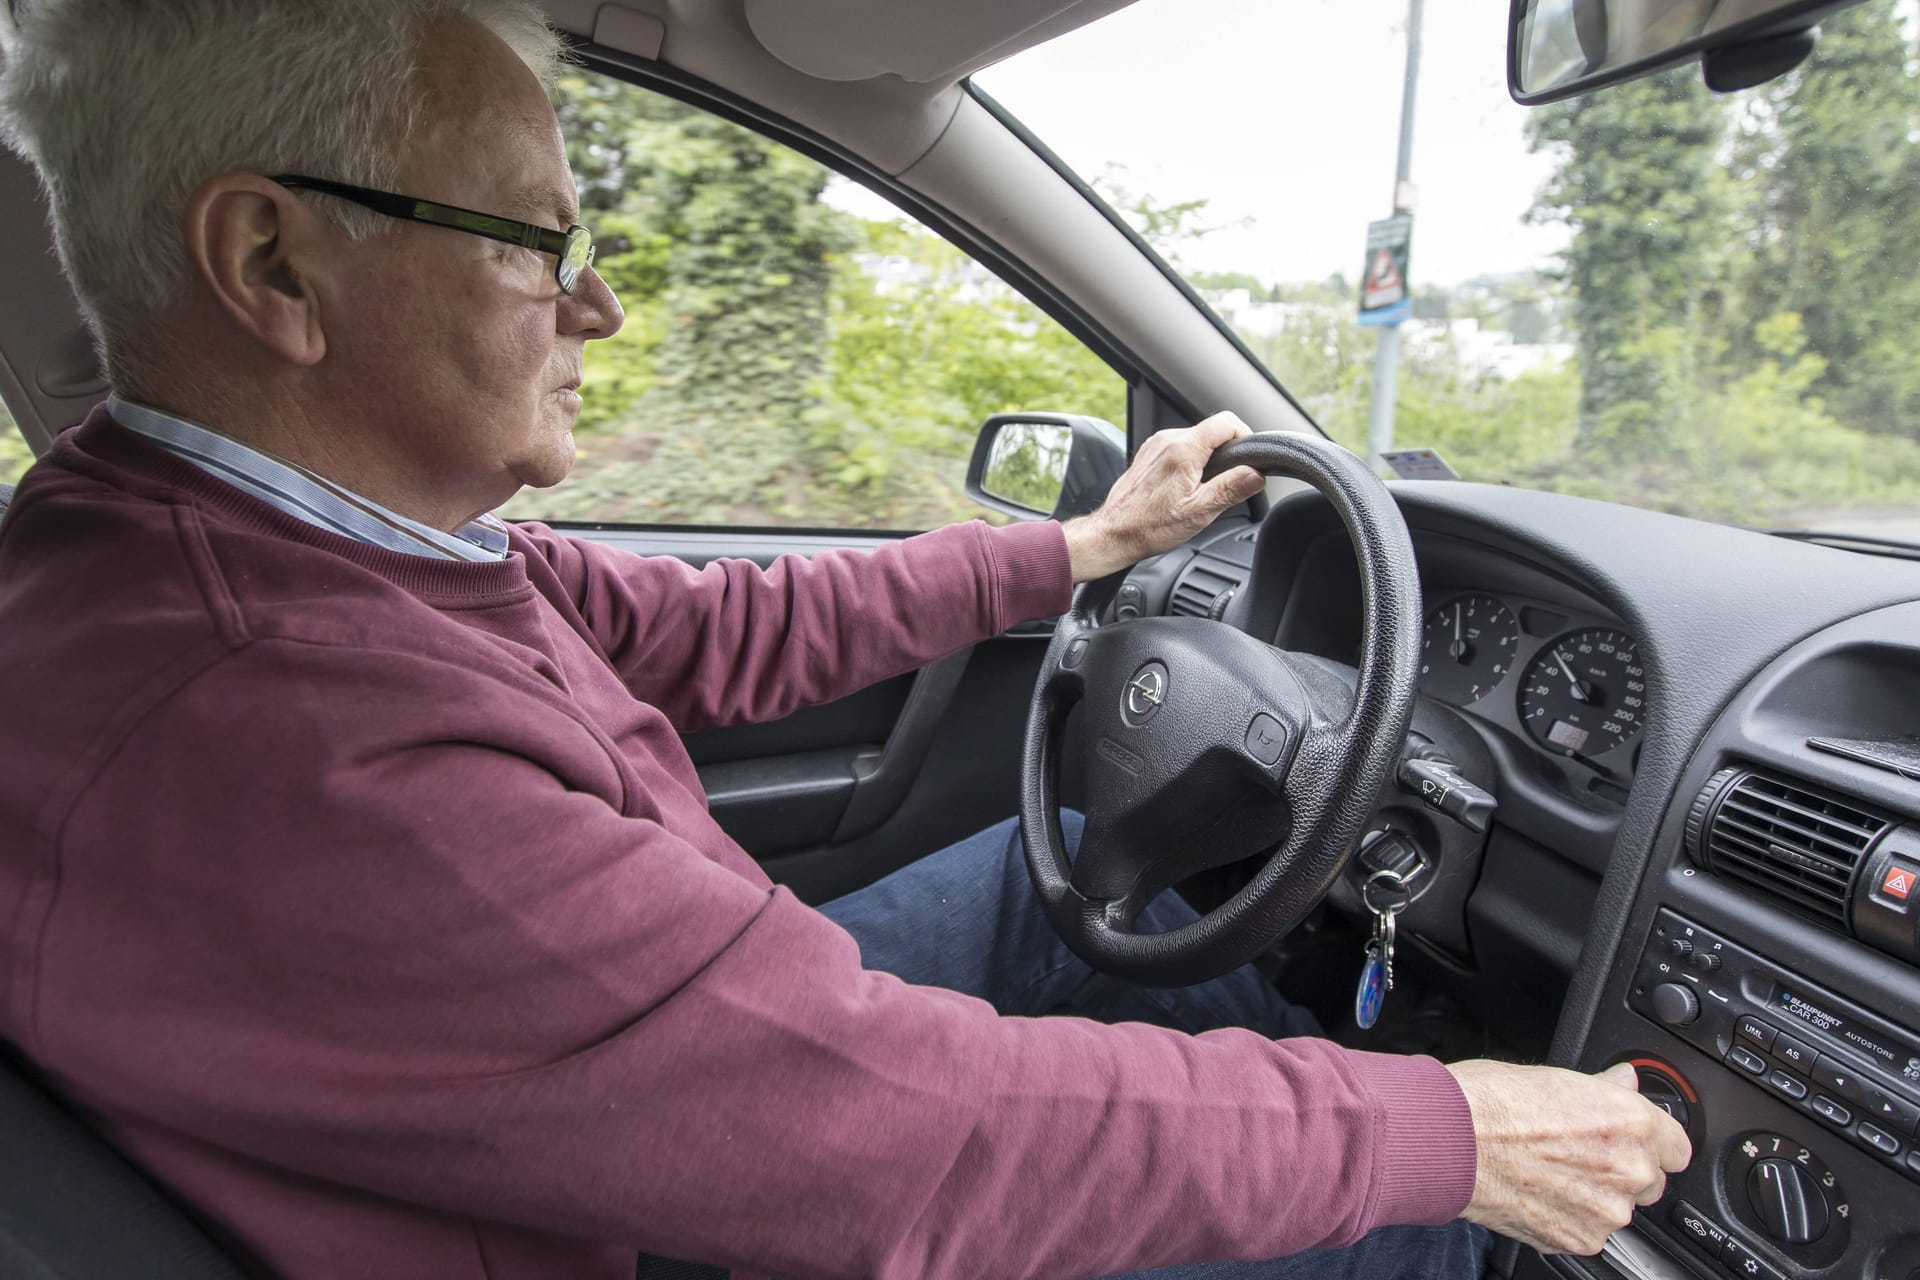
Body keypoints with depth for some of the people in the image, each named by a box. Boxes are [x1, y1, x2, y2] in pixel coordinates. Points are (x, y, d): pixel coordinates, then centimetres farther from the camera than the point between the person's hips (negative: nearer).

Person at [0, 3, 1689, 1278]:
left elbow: (722, 632, 1)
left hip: (716, 1045, 8)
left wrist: (1081, 548, 8)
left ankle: (1331, 1058, 35)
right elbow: (909, 1130, -34)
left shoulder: (311, 528, -6)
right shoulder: (261, 758, -36)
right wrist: (1448, 1135, -20)